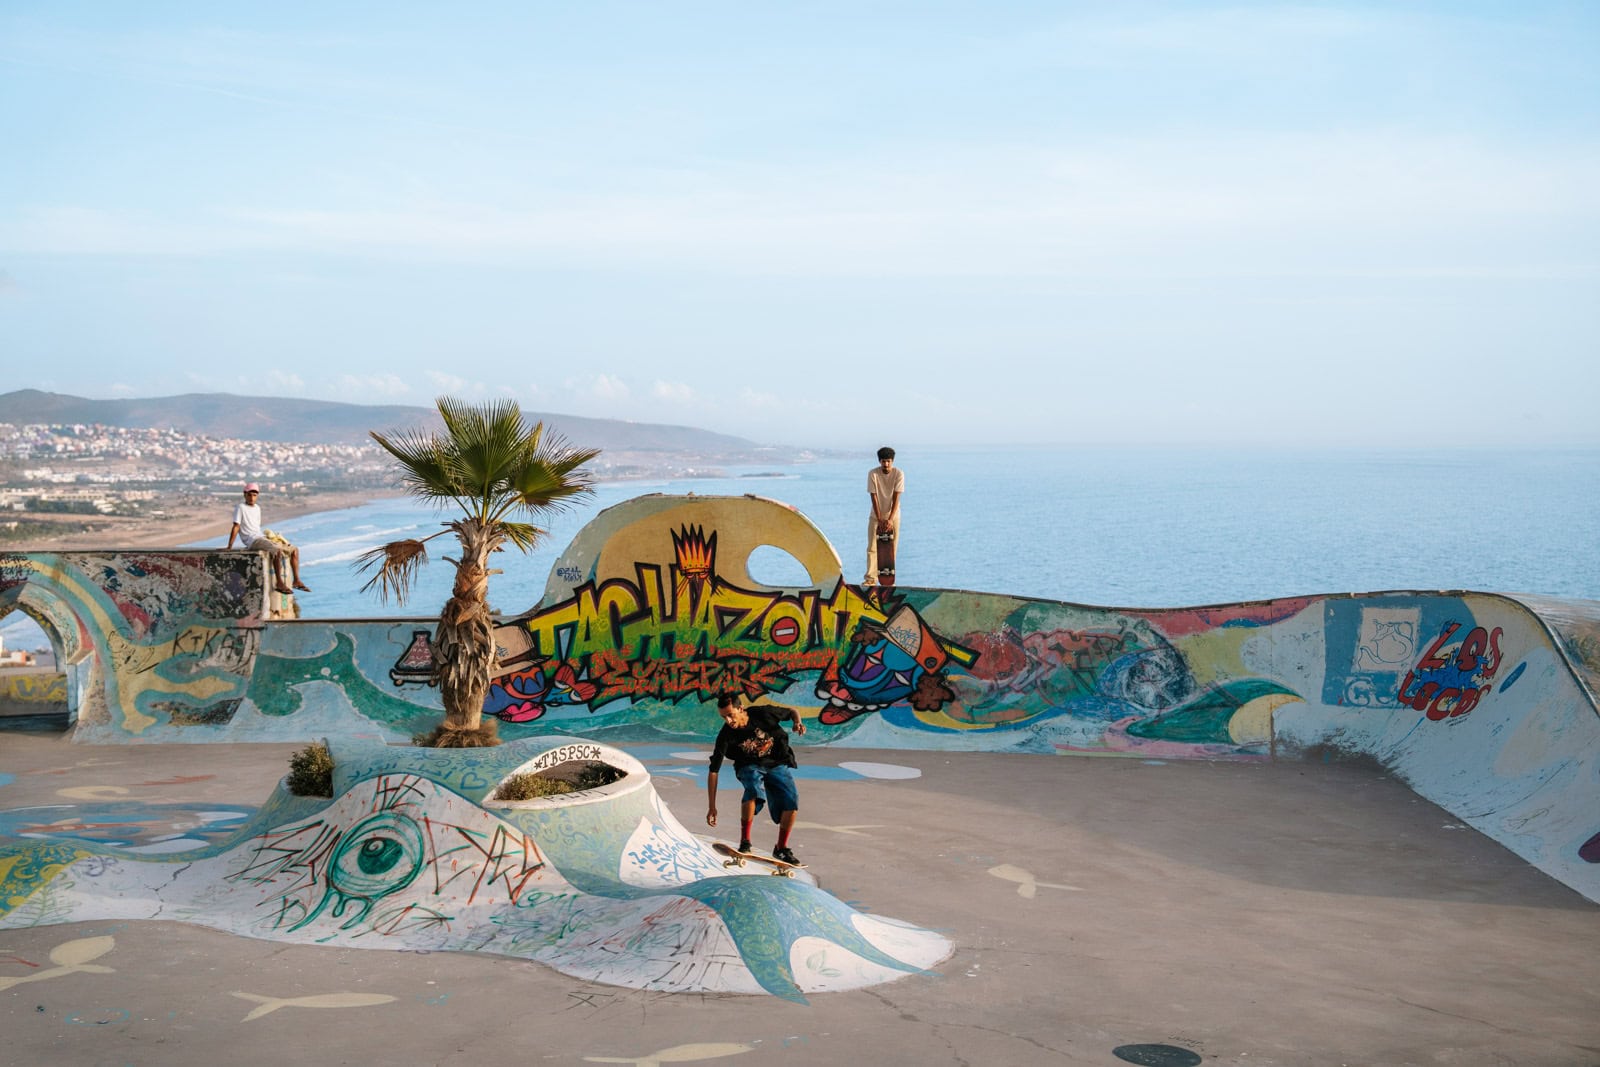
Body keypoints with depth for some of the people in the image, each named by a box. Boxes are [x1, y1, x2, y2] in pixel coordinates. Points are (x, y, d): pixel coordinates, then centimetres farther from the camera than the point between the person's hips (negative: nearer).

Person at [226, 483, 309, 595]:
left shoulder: (257, 508, 19)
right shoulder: (240, 508, -4)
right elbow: (236, 528, -9)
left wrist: (269, 538, 16)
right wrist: (229, 548, -11)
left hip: (262, 537, 9)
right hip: (252, 540, -9)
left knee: (294, 550, 5)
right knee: (277, 551, -34)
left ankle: (297, 581, 5)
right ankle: (279, 583, -33)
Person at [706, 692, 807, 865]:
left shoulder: (762, 713, -19)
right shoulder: (726, 736, -20)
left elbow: (792, 711, -1)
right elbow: (713, 771, -17)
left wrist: (798, 722, -25)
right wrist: (712, 806, -19)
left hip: (777, 764, 2)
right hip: (750, 767, -1)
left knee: (792, 800, -20)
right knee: (754, 788, -35)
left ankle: (781, 848, 1)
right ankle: (745, 842, -25)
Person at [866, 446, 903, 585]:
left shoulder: (899, 474, -14)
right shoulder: (872, 474, -13)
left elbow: (896, 498, -16)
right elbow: (874, 497, -14)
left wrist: (890, 519, -23)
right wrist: (880, 520, -19)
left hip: (893, 516, 0)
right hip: (876, 516, 0)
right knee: (872, 547, -6)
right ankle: (871, 577, -5)